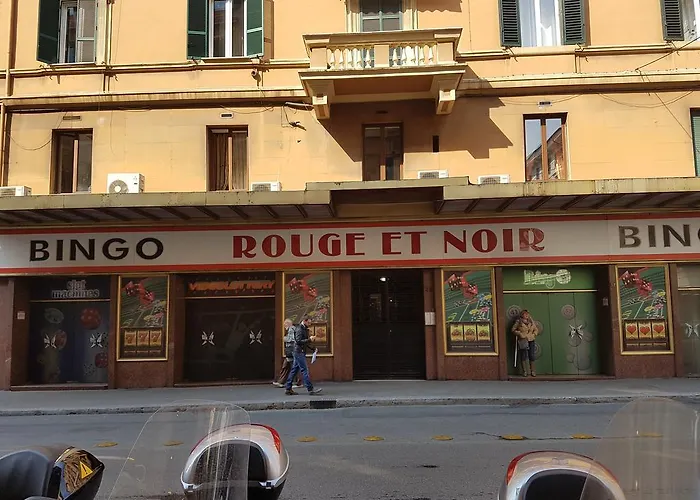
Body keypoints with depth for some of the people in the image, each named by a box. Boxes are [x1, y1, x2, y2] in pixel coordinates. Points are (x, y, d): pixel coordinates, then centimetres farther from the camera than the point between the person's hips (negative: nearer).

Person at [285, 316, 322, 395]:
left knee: (294, 370, 10)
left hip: (301, 352, 10)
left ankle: (288, 389, 13)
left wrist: (311, 339, 7)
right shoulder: (299, 329, -13)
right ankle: (310, 389, -9)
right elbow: (299, 341, -22)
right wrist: (309, 339, -22)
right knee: (304, 370, -9)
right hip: (299, 352, -10)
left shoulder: (304, 329, 18)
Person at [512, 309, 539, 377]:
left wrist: (534, 334, 1)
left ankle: (532, 371, 8)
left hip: (531, 340, 3)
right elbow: (514, 330, 3)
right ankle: (524, 372, 5)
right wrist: (520, 334, -9)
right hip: (522, 341, -3)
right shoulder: (518, 322, 0)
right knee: (523, 356, -2)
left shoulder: (531, 322, 11)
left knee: (532, 356, 1)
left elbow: (536, 330, 19)